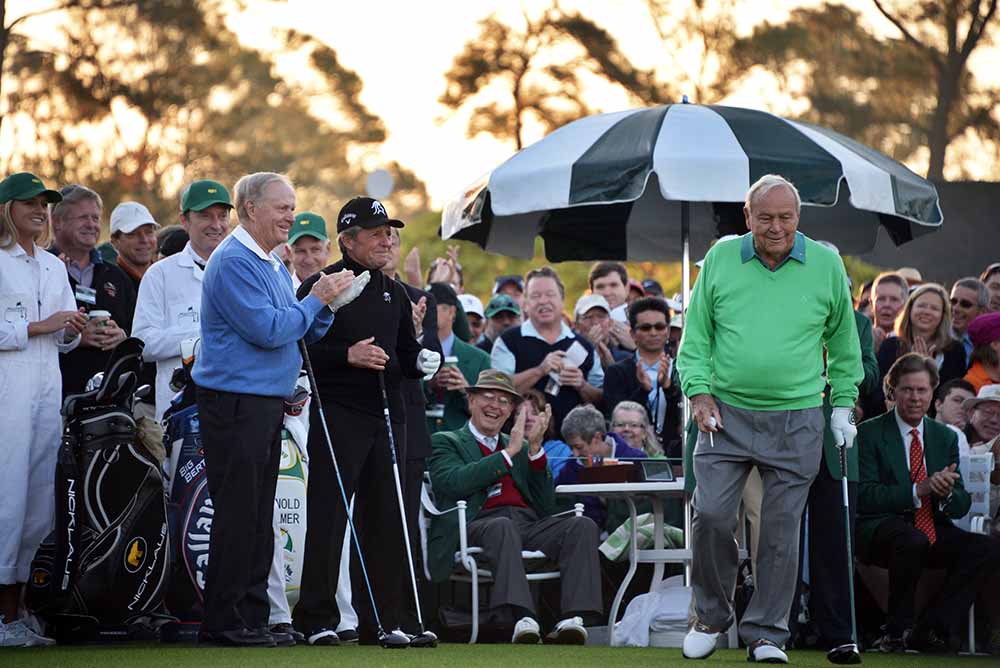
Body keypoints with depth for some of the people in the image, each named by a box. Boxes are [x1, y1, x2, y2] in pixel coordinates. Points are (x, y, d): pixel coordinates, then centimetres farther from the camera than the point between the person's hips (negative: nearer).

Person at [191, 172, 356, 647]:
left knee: (258, 517, 10)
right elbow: (267, 329, -20)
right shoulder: (233, 261, -13)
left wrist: (326, 304, 3)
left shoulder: (273, 265, 18)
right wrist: (316, 299, -10)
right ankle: (225, 622, -4)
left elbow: (299, 333, 20)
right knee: (237, 514, -7)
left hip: (267, 402, 10)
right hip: (235, 403, -10)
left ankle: (252, 617, 14)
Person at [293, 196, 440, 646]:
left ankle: (385, 618, 12)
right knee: (327, 516, -6)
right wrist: (347, 356, -17)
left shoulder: (394, 294, 18)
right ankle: (318, 619, -3)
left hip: (388, 415, 6)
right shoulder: (320, 287, -2)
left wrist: (424, 360, 2)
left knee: (385, 518, 7)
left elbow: (407, 353, 24)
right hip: (338, 417, -6)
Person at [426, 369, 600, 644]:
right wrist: (509, 452, -5)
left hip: (528, 524, 5)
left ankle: (572, 618, -42)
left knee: (582, 525, -25)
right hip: (478, 526, -4)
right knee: (502, 527, -40)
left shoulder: (522, 448, 30)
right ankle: (524, 620, -57)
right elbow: (453, 482, -7)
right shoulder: (446, 442, 17)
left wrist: (535, 449, 6)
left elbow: (546, 507, 17)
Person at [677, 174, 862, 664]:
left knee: (781, 529, 1)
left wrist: (842, 405, 10)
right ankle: (711, 617, 10)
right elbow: (695, 335, 8)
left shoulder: (826, 264, 2)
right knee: (711, 514, -10)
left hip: (796, 421, 0)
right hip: (726, 414, 0)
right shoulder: (720, 259, 3)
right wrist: (699, 392, -3)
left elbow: (844, 343, 13)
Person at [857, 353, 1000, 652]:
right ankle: (898, 630, -18)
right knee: (913, 540, -38)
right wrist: (918, 490, -22)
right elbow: (864, 496, -12)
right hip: (882, 529, -5)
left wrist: (946, 493, -14)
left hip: (933, 530, 5)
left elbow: (961, 506, 11)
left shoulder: (946, 437, 15)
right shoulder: (869, 433, 0)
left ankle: (930, 628, -18)